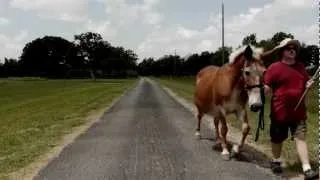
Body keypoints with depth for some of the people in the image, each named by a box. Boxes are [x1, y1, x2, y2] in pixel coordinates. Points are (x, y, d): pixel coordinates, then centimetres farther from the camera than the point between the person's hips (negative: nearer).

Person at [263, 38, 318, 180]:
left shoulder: (300, 66, 8)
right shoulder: (274, 67, -8)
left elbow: (305, 84, 21)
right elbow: (266, 87, -9)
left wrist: (309, 84, -1)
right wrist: (266, 89, -31)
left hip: (299, 111, 3)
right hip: (280, 111, -3)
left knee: (300, 138, -3)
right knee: (277, 139, 12)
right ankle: (276, 161, 36)